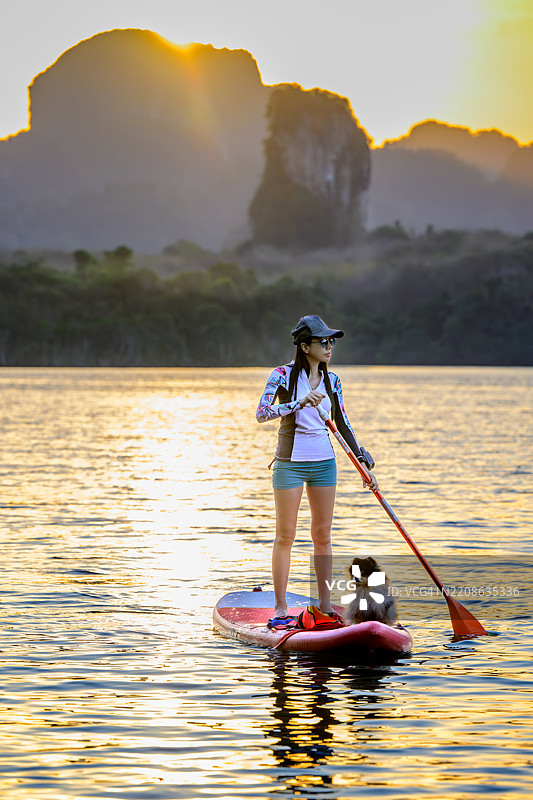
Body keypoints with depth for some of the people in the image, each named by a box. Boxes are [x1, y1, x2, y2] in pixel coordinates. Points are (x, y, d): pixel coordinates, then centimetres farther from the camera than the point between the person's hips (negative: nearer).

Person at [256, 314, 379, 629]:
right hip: (290, 462, -5)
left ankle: (325, 603, 16)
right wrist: (300, 403, -30)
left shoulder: (331, 381, 6)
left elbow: (343, 425, 13)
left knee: (323, 535, 8)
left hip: (324, 463, 5)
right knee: (285, 536, -1)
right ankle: (281, 608, 3)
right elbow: (262, 413, -20)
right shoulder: (283, 375, -8)